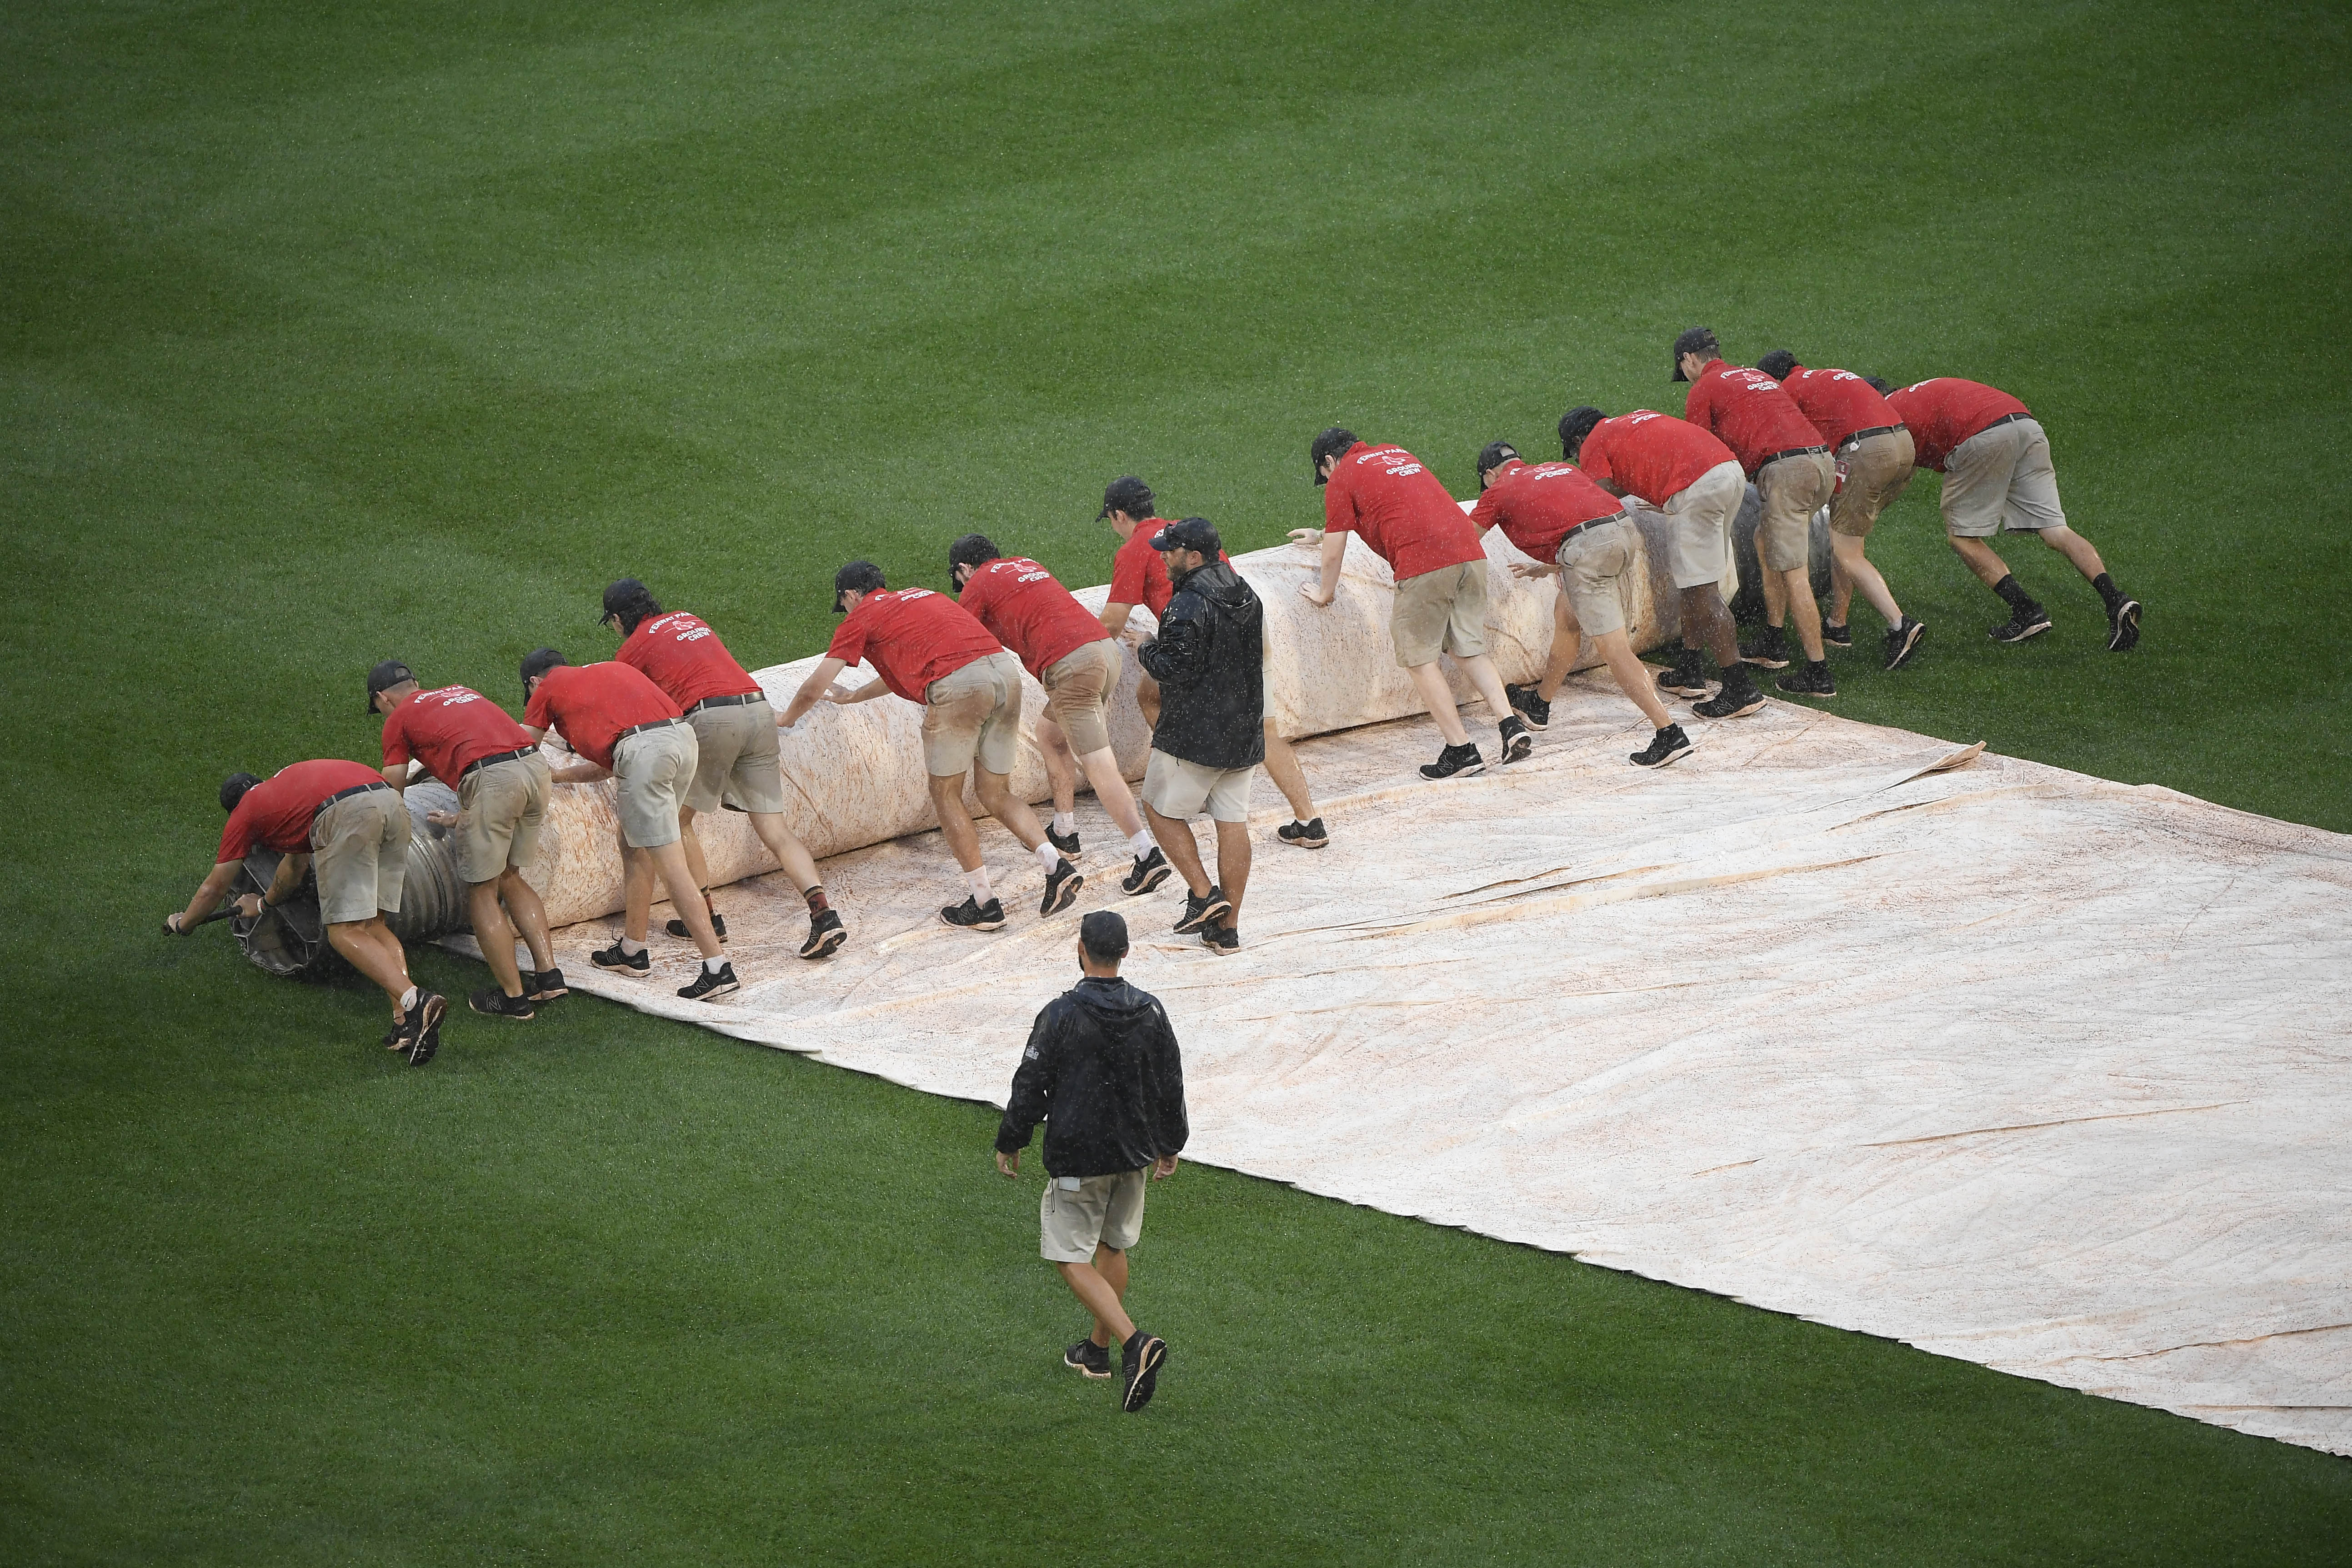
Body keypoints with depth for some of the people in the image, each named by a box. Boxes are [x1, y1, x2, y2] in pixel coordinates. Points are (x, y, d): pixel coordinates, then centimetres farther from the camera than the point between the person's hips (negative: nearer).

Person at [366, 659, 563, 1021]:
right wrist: (463, 818, 48)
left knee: (482, 892, 6)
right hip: (536, 764, 7)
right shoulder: (460, 692, 32)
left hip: (493, 779, -7)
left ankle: (514, 997, 7)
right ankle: (548, 974, 16)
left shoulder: (399, 718, 14)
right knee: (509, 879, 22)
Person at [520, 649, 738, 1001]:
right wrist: (560, 775, 50)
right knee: (634, 846, 24)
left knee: (671, 866, -8)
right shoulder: (608, 671, 35)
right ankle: (633, 952, 32)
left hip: (644, 749, -7)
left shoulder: (548, 688, 17)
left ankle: (718, 968, -13)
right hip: (683, 736, 7)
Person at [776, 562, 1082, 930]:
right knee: (996, 796, 16)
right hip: (1006, 670, 7)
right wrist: (853, 697, 62)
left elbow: (814, 689, 19)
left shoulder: (862, 618, 14)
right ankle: (1057, 865, -4)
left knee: (945, 794, 10)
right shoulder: (920, 596, 34)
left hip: (958, 684, -7)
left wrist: (786, 718, 39)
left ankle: (984, 902, 7)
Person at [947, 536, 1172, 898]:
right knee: (1049, 734, 26)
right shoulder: (1027, 566, 29)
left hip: (1071, 667, -8)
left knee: (1099, 766, -11)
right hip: (1106, 649, 8)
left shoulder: (977, 587, 8)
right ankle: (1065, 832, 31)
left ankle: (1147, 854, -21)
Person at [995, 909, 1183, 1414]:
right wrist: (1169, 1145, 21)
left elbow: (1030, 1087, -11)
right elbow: (1172, 1085, 7)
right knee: (1113, 1247, 22)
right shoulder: (1150, 1012, -2)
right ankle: (1099, 1349, 34)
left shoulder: (1061, 1016, -17)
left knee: (1073, 1260, -1)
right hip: (1135, 1154, 6)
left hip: (1077, 1158, -6)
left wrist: (1009, 1144, 3)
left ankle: (1134, 1342, -20)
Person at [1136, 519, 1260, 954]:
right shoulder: (1247, 597, 9)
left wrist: (1147, 651, -3)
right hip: (1244, 733, 8)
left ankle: (1204, 894, 1)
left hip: (1195, 735, -8)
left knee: (1161, 809, 11)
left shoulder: (1189, 605, -19)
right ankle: (1227, 929, 10)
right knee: (1233, 824, 8)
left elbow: (1176, 669, -23)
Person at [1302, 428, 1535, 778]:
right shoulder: (1396, 454, 30)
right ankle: (1511, 725, -1)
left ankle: (1461, 750, -2)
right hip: (1470, 552, 7)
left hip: (1424, 564, -7)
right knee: (1470, 651, 15)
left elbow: (1334, 552, 11)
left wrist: (1325, 593, 29)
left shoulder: (1342, 477, 9)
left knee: (1419, 659, 3)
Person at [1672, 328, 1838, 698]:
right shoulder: (1756, 376, 30)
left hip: (1786, 470, -8)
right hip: (1823, 462, 8)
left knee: (1794, 575, -8)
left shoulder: (1702, 391, 8)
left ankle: (1818, 674, -12)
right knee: (1766, 542, 26)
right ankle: (1773, 645, 28)